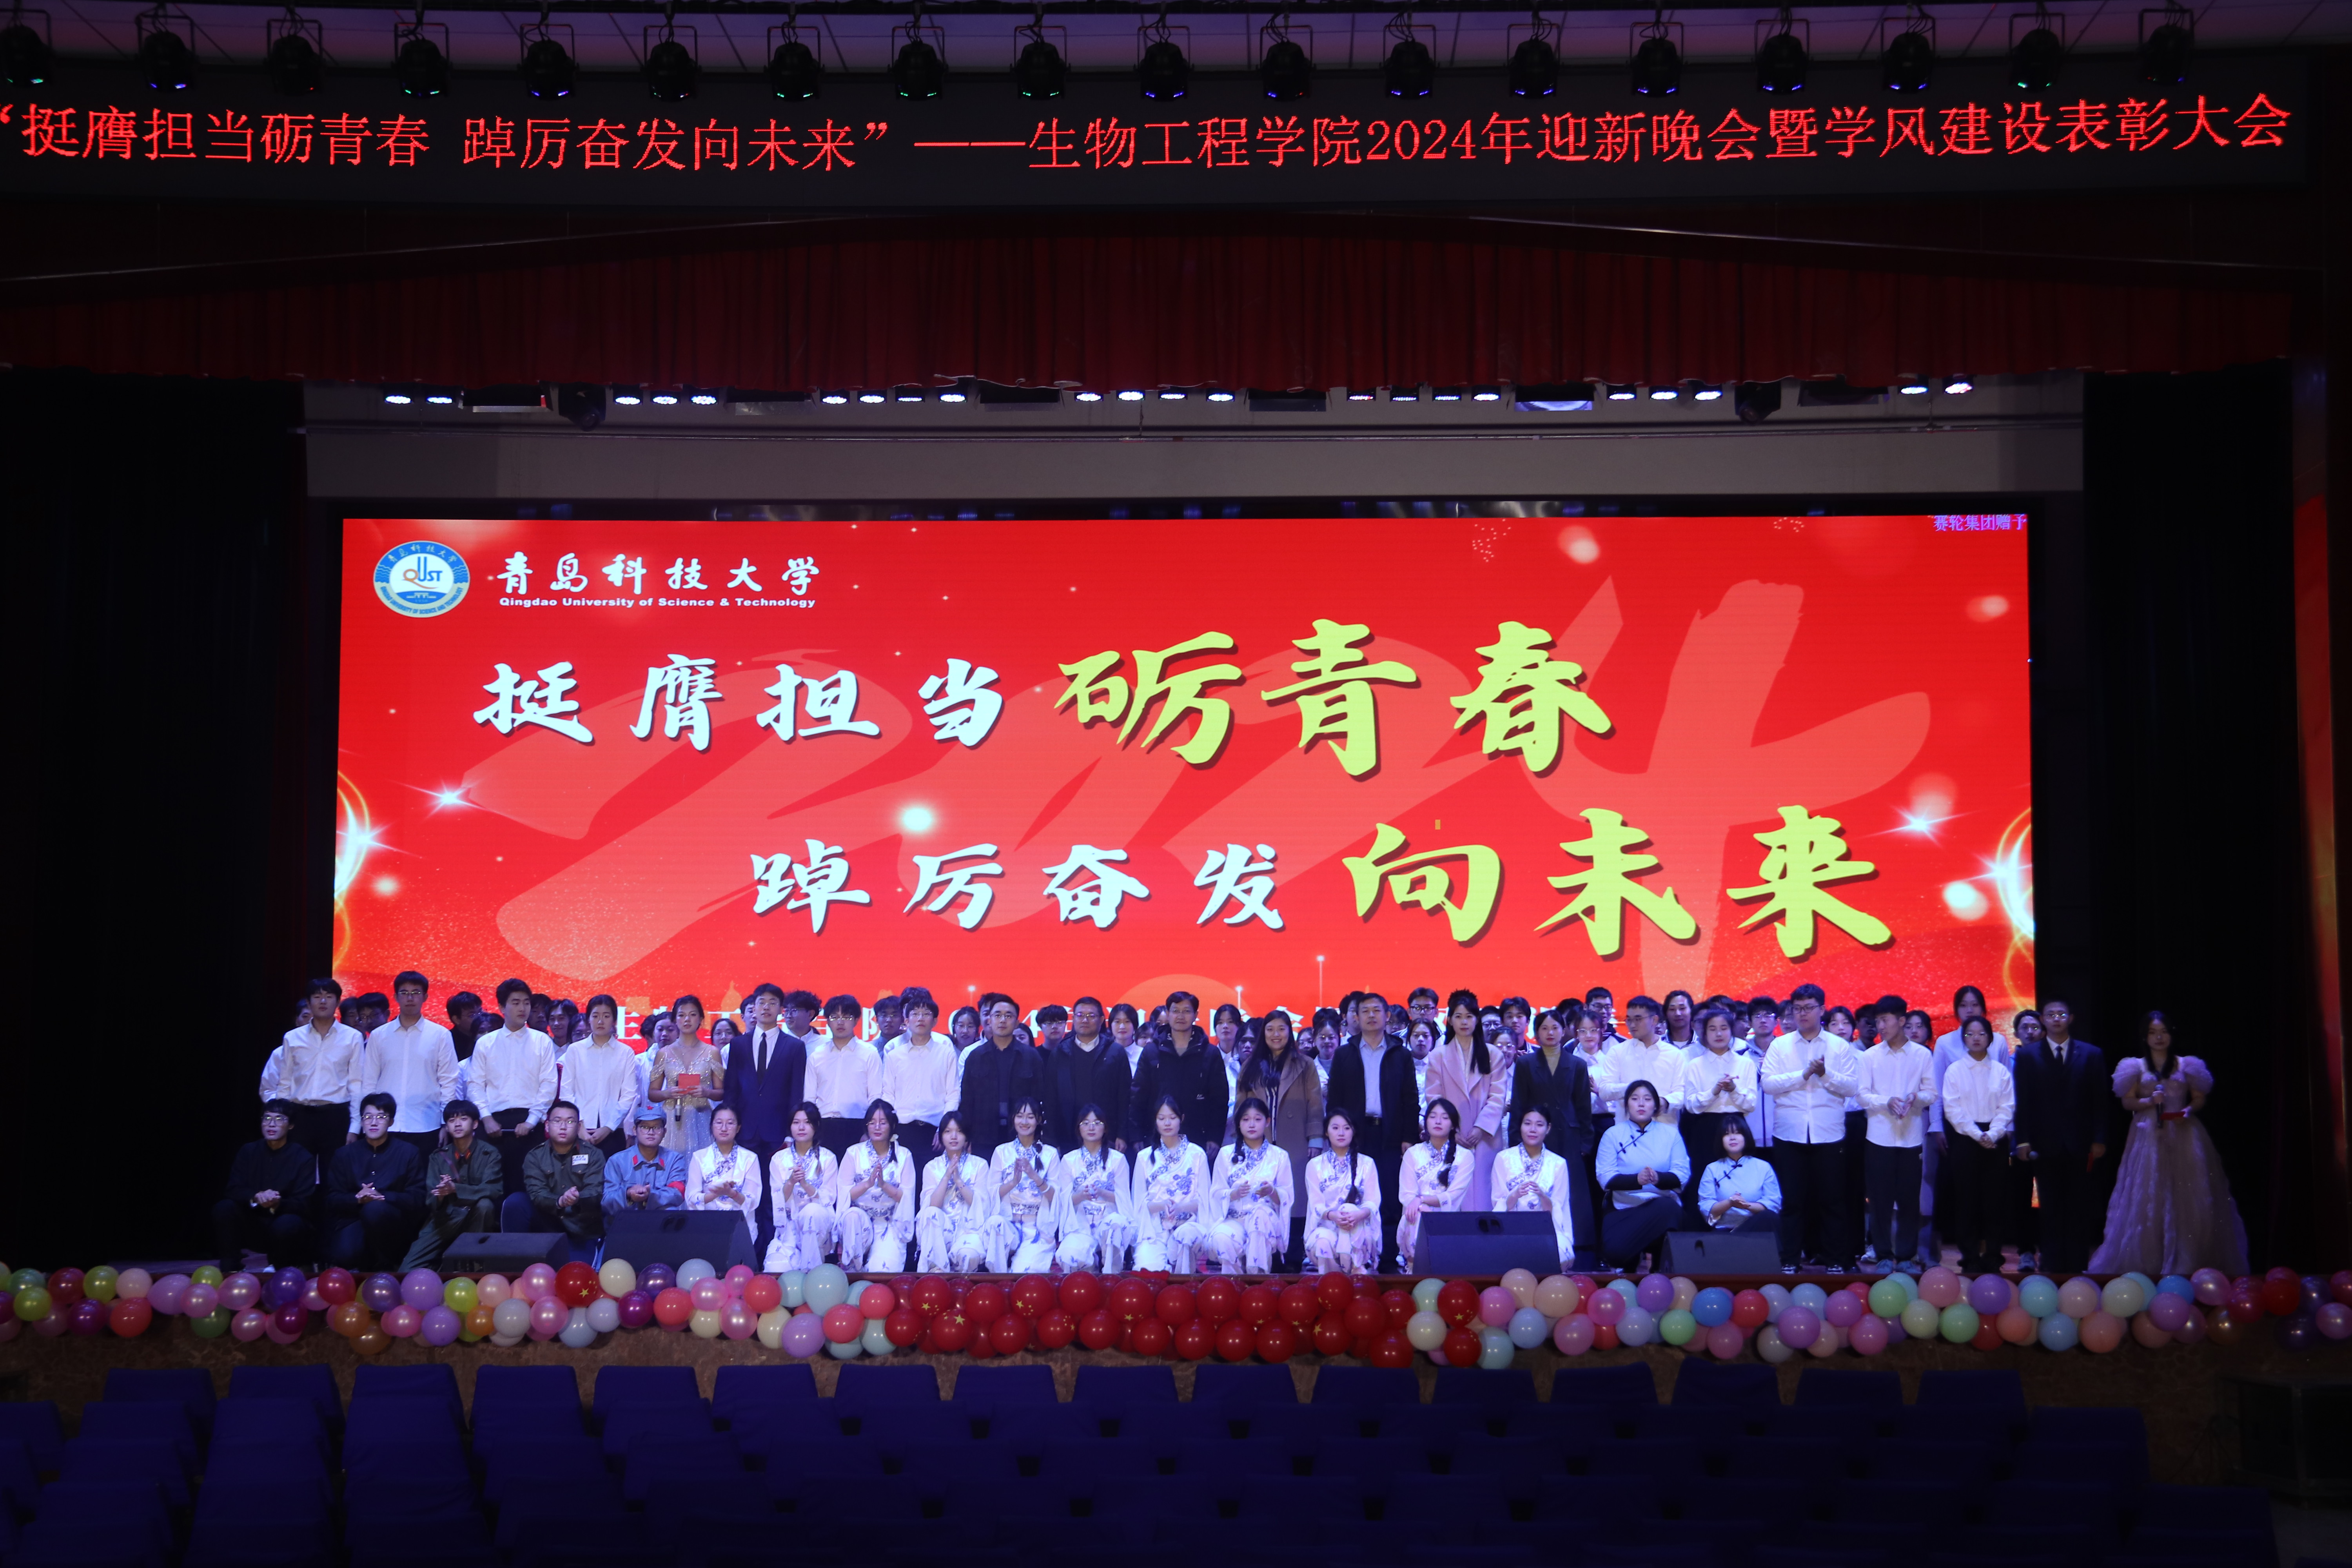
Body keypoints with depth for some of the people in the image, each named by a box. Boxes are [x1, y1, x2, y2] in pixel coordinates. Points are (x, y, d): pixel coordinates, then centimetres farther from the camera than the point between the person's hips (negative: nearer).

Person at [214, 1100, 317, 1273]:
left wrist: (277, 1204, -33)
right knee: (224, 1208, -22)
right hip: (254, 1225, 3)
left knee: (287, 1225, -37)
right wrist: (256, 1197, -26)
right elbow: (232, 1190, -4)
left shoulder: (303, 1158, -5)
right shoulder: (249, 1152, 6)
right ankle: (229, 1270, -14)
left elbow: (303, 1205, -11)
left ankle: (278, 1270, -7)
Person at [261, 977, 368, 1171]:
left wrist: (354, 1127, -3)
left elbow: (357, 1086, 1)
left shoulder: (353, 1038, 2)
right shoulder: (292, 1038, 9)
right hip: (300, 1116, 2)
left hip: (336, 1116, -2)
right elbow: (285, 1084, 13)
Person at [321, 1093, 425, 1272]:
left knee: (375, 1209, -36)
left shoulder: (408, 1153, 9)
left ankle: (382, 1266, -15)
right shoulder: (345, 1154, 15)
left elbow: (417, 1199, -1)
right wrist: (357, 1198, -15)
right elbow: (331, 1199, 7)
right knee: (345, 1254, -34)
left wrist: (382, 1196, -18)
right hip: (352, 1219, 0)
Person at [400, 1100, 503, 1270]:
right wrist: (440, 1196, -28)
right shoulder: (438, 1156, 4)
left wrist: (455, 1189, -31)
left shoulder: (489, 1153, -5)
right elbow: (431, 1200, -2)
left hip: (475, 1217, -1)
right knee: (409, 1269, -18)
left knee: (485, 1204, -36)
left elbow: (494, 1190, -19)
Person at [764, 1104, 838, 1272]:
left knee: (812, 1211, -37)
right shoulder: (779, 1159, 8)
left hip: (818, 1225, 0)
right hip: (788, 1229, 0)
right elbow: (778, 1202, 1)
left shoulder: (827, 1158, 3)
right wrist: (791, 1182, -19)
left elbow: (827, 1200, -5)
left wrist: (805, 1184, -21)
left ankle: (812, 1268, -25)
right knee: (776, 1271, -30)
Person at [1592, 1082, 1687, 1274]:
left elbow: (1682, 1174, 0)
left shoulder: (1671, 1134, 13)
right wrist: (1637, 1179, -23)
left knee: (1666, 1207, -38)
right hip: (1624, 1209, -1)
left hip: (1663, 1206, 1)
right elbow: (1606, 1178, -4)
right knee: (1614, 1251, -31)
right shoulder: (1613, 1135, 9)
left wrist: (1659, 1179, -23)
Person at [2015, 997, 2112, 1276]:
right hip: (2046, 1145, 0)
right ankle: (2051, 1266, 6)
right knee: (2050, 1210, 3)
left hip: (2081, 1146, 0)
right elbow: (2023, 1102, 3)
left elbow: (2100, 1102, 5)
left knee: (2080, 1210, 2)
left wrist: (2099, 1140, -2)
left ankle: (2077, 1267, 7)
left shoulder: (2092, 1055, 7)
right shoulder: (2028, 1056, 7)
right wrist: (2023, 1141, -4)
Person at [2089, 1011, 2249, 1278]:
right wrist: (2149, 1101, -12)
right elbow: (2128, 1102, 6)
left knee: (2187, 1199, -3)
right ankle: (2149, 1262, 1)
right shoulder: (2137, 1067, 8)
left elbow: (2200, 1099, 10)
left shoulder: (2186, 1066, 8)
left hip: (2184, 1137, 0)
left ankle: (2188, 1261, 4)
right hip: (2149, 1137, 0)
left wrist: (2190, 1110, -10)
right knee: (2148, 1199, -3)